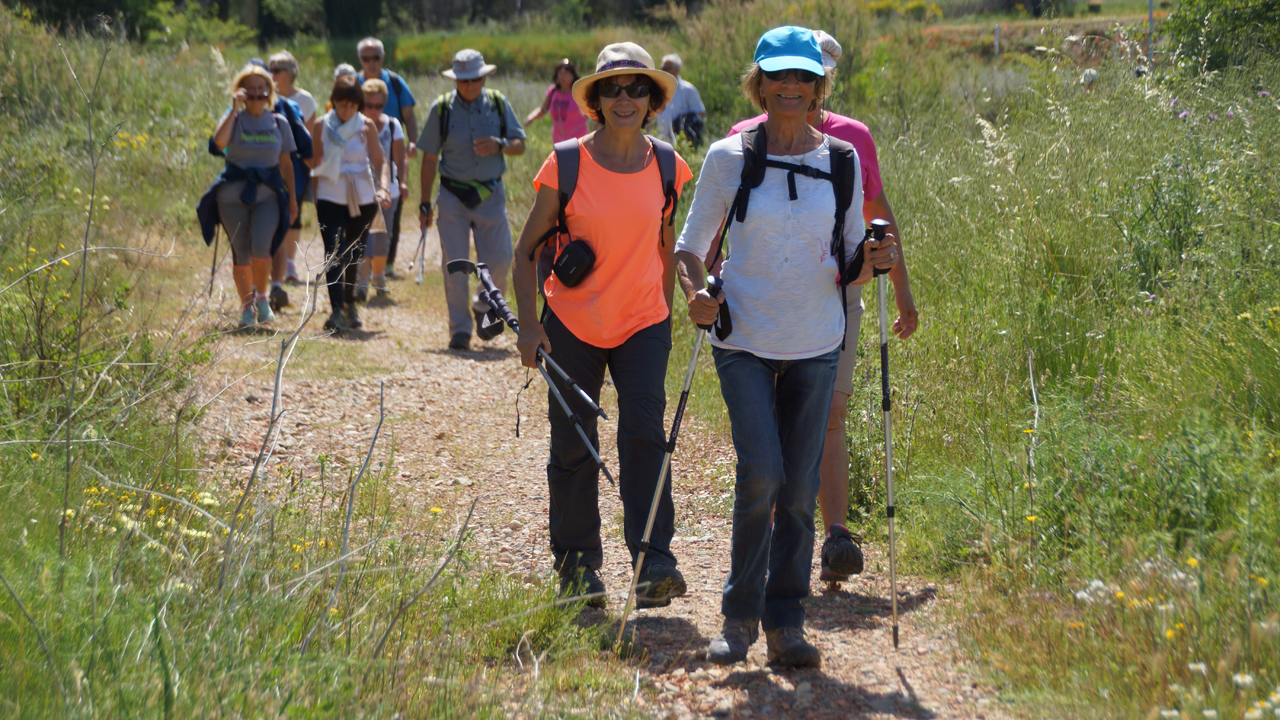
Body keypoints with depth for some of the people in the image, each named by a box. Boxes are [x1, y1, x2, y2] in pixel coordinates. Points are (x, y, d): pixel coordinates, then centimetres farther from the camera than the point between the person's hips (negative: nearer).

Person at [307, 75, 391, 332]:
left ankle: (348, 304, 32)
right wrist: (314, 197, 6)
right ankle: (337, 311, -23)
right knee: (334, 253, -16)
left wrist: (383, 188, -20)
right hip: (330, 198, -1)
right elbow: (315, 163, 7)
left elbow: (380, 161, -3)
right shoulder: (322, 125, 0)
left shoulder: (366, 126, -1)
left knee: (354, 254, 12)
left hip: (362, 198, 1)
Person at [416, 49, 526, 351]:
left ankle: (485, 306, 26)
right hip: (453, 195, -1)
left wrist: (499, 145, -16)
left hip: (491, 194, 1)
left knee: (500, 259, -4)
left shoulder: (498, 104, 2)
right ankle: (460, 329, 5)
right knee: (454, 264, -5)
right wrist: (425, 203, 3)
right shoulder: (441, 108, -1)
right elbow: (429, 158, 4)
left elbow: (520, 144, 7)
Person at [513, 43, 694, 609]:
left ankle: (654, 564, -16)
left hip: (643, 323, 1)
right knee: (573, 449, 5)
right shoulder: (567, 165, -8)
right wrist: (529, 324, -11)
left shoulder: (667, 166, -1)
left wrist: (665, 317, 15)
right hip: (573, 324, -1)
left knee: (643, 430, -18)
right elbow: (527, 249, -2)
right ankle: (578, 565, 21)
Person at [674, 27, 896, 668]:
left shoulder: (842, 161, 5)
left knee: (799, 486, 2)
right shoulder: (730, 158, -2)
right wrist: (694, 293, -16)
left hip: (816, 344, 2)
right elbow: (690, 246, 4)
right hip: (745, 341, -2)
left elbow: (848, 266, 10)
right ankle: (739, 614, 3)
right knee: (760, 472, -15)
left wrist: (872, 261, -13)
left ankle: (785, 623, 13)